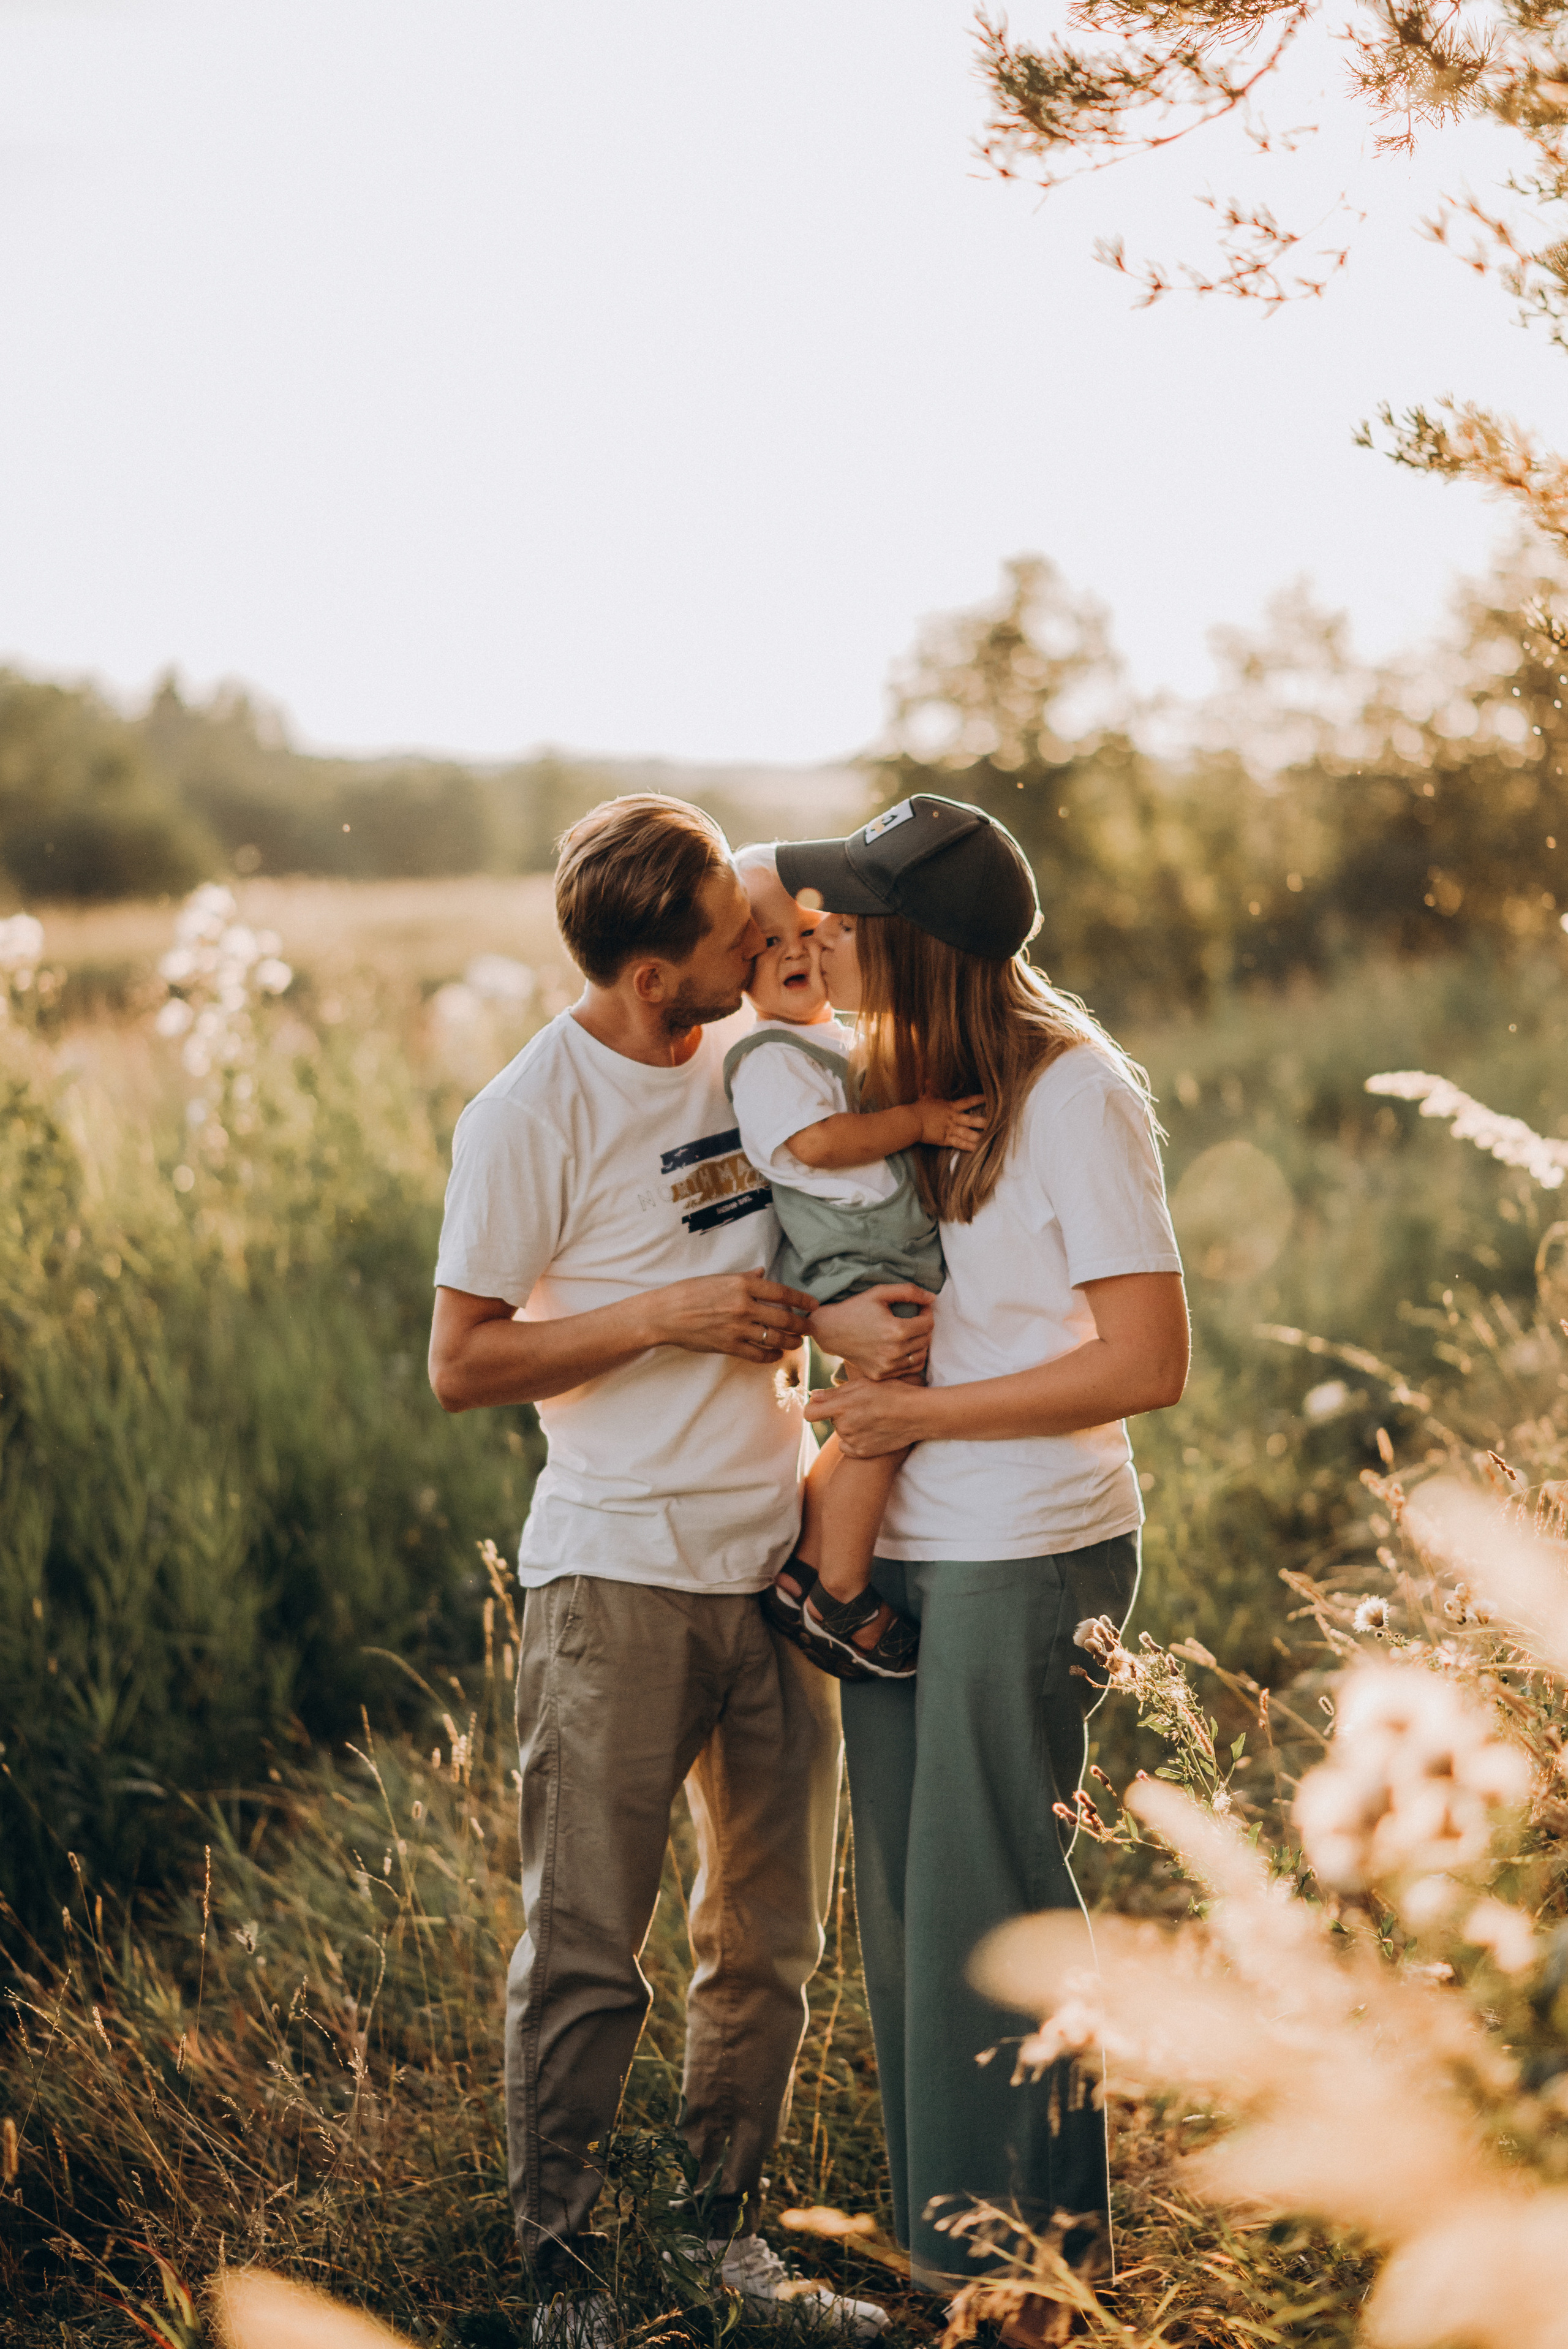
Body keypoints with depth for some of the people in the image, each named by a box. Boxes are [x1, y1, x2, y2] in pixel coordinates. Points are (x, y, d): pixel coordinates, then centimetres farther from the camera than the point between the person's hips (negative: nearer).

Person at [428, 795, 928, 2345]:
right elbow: (460, 1364, -9)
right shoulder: (530, 1113, -11)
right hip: (615, 1576, -6)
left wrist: (843, 1317, -8)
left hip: (773, 1560, 6)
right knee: (585, 1951, 0)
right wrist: (666, 1314, -17)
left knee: (771, 1939, 13)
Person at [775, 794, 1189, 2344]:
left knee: (989, 1902, 0)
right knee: (905, 1904, 13)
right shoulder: (903, 1081, 8)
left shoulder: (1073, 1094, -14)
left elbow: (1149, 1363, -18)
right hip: (895, 1550, 8)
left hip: (1029, 1558, -7)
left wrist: (923, 1414, -15)